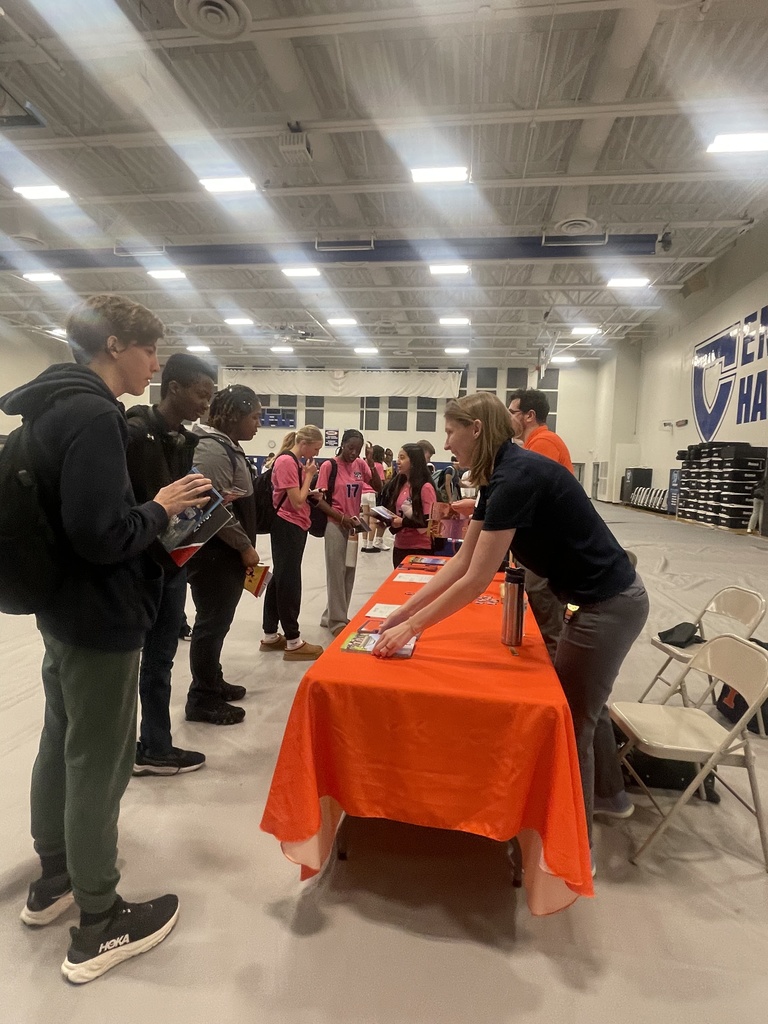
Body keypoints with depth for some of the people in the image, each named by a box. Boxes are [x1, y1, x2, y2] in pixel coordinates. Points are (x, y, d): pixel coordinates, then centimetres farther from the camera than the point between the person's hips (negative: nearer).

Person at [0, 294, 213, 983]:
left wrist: (151, 514, 10)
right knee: (99, 763, 3)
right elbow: (101, 534, -28)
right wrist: (160, 509, -12)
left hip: (63, 609, 10)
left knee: (62, 743, 22)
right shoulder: (94, 415, -21)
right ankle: (99, 928, 22)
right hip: (102, 618, -10)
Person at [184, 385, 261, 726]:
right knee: (211, 623, 0)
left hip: (226, 553, 10)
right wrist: (245, 547, -15)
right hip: (213, 553, -10)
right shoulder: (212, 447, -18)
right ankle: (201, 700, 14)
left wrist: (244, 546, 19)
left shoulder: (228, 446, 14)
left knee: (218, 621, 18)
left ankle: (212, 682, 33)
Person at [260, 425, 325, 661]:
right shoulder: (286, 461, -16)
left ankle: (270, 636, 23)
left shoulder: (296, 462, 14)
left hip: (295, 526, 10)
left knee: (281, 579, 14)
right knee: (289, 581, -4)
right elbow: (297, 501, -19)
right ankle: (293, 642, 5)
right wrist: (309, 475, -11)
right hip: (288, 527, -10)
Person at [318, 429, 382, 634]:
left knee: (349, 572, 11)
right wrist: (341, 518, -19)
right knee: (336, 572, 0)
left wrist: (371, 463, -10)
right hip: (335, 524, -6)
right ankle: (337, 621, 12)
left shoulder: (360, 464, 5)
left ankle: (331, 616, 25)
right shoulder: (329, 466, -10)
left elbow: (378, 488, 1)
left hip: (353, 524, 6)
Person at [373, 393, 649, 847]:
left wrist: (411, 627, -17)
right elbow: (461, 561, 5)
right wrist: (402, 612, 4)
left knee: (571, 723, 6)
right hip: (604, 599, 9)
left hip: (609, 606, -9)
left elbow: (476, 580, -26)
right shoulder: (503, 477, 4)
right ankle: (608, 794, 53)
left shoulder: (517, 476, -25)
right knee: (582, 702, 27)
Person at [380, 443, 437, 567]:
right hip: (399, 546, 7)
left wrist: (404, 522, -21)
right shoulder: (399, 484, 10)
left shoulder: (425, 487, -12)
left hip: (420, 548, -7)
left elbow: (430, 520, -16)